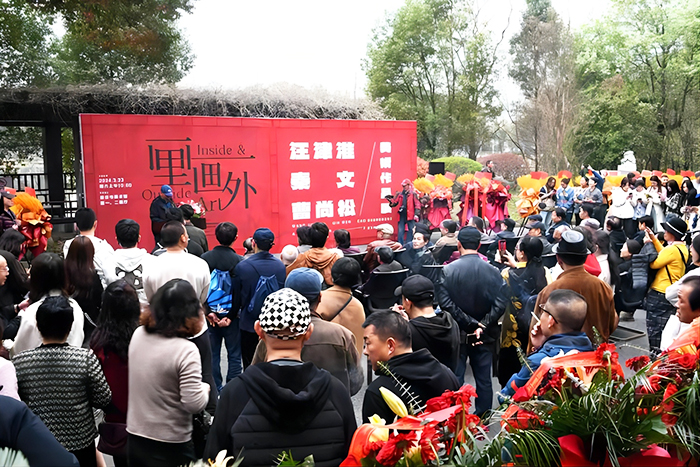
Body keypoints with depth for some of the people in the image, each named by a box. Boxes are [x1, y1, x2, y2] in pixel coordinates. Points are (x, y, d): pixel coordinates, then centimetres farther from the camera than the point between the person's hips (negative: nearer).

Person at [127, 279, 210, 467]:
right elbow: (194, 404, -22)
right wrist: (204, 388, -3)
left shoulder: (138, 335, -4)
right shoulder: (185, 350, -23)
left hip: (134, 438, 6)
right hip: (170, 448, -5)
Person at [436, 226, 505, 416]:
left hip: (458, 335, -2)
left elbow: (445, 303, -17)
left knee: (455, 380, 8)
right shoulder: (493, 271, -5)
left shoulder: (448, 270, -10)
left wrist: (470, 324, -15)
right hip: (485, 336, 2)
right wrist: (482, 326, -11)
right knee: (484, 380, 12)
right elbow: (500, 305, -12)